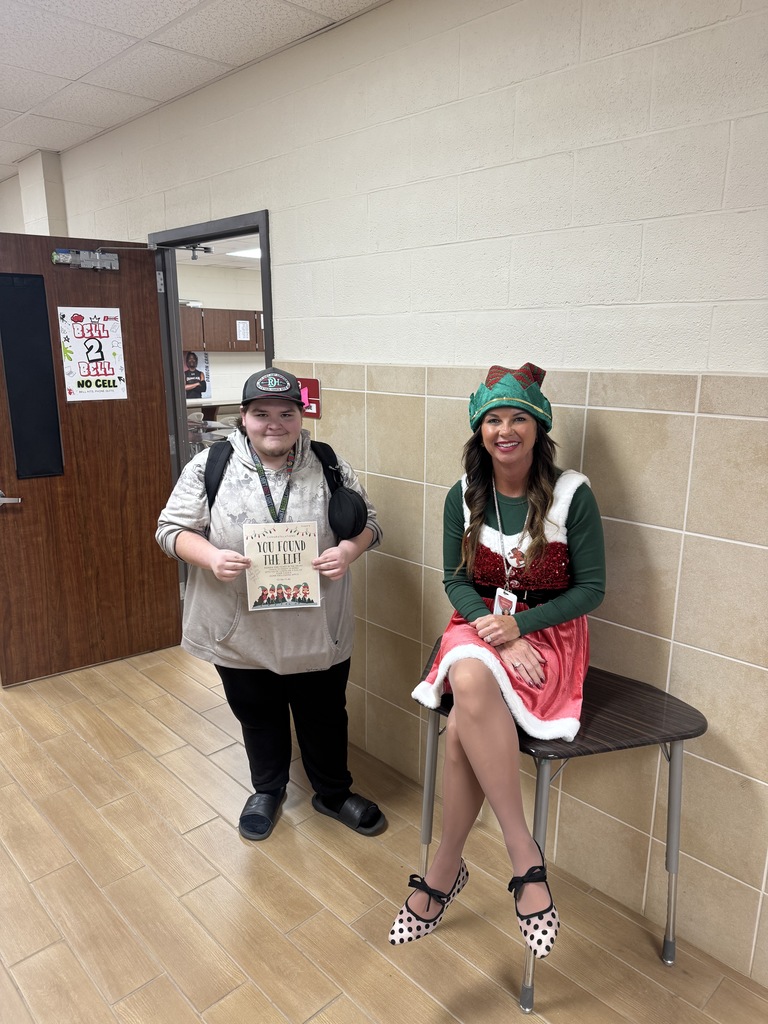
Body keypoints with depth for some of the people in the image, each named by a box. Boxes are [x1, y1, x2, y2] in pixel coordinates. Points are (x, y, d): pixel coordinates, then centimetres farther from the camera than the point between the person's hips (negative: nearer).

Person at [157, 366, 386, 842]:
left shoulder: (330, 467, -4)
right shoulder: (210, 466, -6)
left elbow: (368, 521, 3)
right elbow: (173, 528, -3)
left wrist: (349, 550, -19)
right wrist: (211, 557, -23)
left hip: (318, 629, 1)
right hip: (241, 630, 0)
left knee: (325, 715, 17)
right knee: (259, 717, 20)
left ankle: (334, 792, 42)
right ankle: (268, 790, 46)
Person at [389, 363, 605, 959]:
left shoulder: (572, 495, -8)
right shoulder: (464, 497, 2)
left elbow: (592, 588, -5)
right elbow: (456, 581, 4)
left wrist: (520, 625, -17)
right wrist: (494, 631, -14)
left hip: (549, 634, -3)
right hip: (479, 626, 3)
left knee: (463, 727, -30)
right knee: (469, 682, -33)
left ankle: (445, 869, -8)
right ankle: (524, 855, -15)